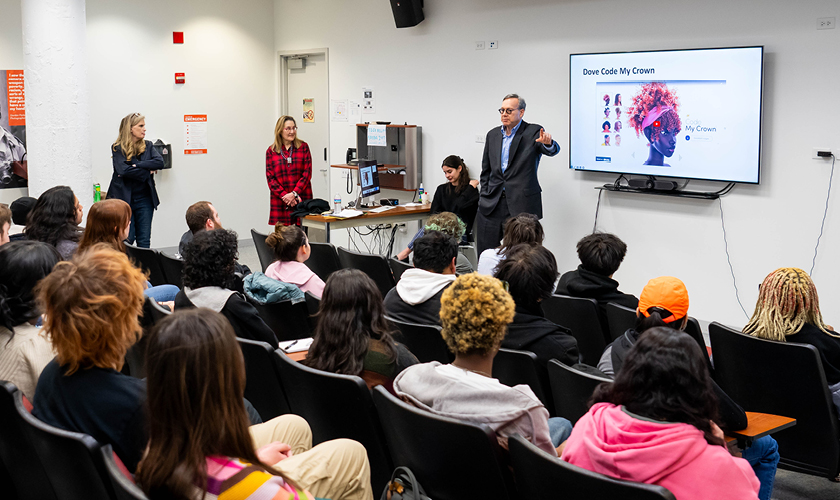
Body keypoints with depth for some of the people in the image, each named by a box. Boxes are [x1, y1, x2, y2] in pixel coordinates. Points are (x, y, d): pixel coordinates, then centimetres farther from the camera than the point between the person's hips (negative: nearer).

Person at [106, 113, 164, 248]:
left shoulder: (147, 146, 11)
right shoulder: (118, 148, -2)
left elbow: (159, 162, -7)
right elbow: (122, 170, -17)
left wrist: (136, 165, -15)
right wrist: (147, 172, -10)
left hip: (144, 199, 4)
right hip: (124, 199, -4)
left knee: (144, 241, 3)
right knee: (127, 240, -5)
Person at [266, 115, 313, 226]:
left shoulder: (303, 147, 7)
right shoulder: (271, 151, 8)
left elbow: (307, 173, 1)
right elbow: (270, 178, 3)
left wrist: (294, 193, -10)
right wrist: (285, 196, -9)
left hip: (301, 199, 0)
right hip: (280, 200, 0)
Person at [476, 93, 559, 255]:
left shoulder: (533, 132, -1)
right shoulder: (493, 135, 14)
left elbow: (553, 151, -19)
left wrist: (548, 143, -42)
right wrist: (484, 197, 12)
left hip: (521, 205, -5)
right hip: (491, 205, 5)